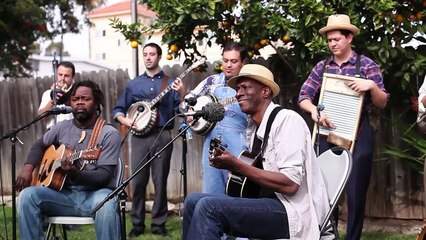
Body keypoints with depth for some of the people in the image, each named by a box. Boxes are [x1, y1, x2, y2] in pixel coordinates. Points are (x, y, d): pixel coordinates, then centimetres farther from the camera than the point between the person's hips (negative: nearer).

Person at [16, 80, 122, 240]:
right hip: (65, 193, 5)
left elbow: (104, 175, -14)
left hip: (95, 193, -4)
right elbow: (40, 145, 27)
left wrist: (74, 173, -31)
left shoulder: (110, 134, -6)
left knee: (106, 205, -40)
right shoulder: (63, 127, 11)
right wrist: (28, 167, 6)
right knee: (27, 195, -22)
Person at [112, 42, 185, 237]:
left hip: (162, 136, -2)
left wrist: (182, 93, -17)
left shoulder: (170, 83, 7)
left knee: (160, 181, 0)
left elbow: (180, 111, -1)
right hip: (139, 137, 2)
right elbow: (118, 110, 15)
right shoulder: (133, 84, 13)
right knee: (138, 181, 0)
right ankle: (137, 224, 9)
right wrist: (125, 120, -4)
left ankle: (159, 224, 8)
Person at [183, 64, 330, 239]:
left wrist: (236, 165, -21)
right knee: (193, 201, 4)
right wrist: (230, 164, 1)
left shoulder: (287, 120, -13)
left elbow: (290, 184, -22)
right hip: (267, 203, 9)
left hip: (293, 212, -9)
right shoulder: (253, 127, 14)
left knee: (208, 206, -21)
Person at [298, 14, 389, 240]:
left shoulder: (365, 64, 0)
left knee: (355, 191, 0)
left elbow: (382, 103, 0)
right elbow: (303, 97, 2)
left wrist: (372, 86, -20)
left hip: (357, 136, -3)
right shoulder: (321, 67, 8)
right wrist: (315, 110, -19)